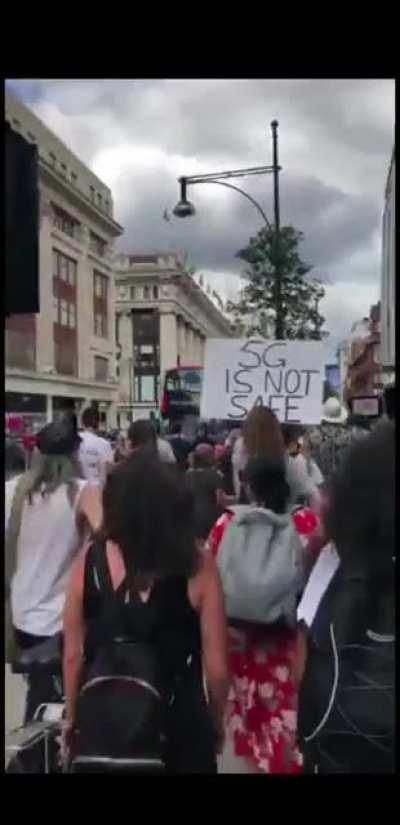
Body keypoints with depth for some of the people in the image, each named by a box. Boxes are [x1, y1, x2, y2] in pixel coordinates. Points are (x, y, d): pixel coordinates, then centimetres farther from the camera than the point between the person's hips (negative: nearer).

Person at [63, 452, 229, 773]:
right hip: (179, 720, -1)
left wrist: (72, 717, 13)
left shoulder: (89, 560, -14)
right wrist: (216, 721, 8)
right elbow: (216, 666, -12)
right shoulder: (197, 567, -18)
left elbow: (74, 654, -4)